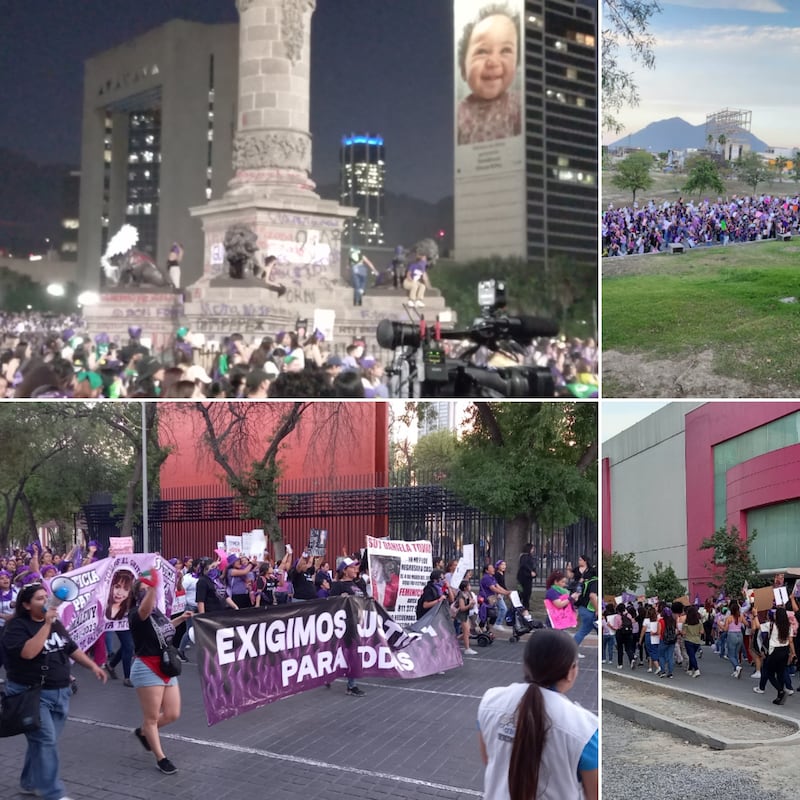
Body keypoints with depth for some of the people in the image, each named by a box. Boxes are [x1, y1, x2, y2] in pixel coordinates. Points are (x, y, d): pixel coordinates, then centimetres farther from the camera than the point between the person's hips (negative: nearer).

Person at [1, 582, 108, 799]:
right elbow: (28, 652, -28)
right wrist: (46, 624, -26)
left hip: (60, 693, 7)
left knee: (43, 741, 12)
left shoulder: (56, 623, 11)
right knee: (45, 740, -12)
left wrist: (93, 666, 10)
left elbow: (72, 649, 19)